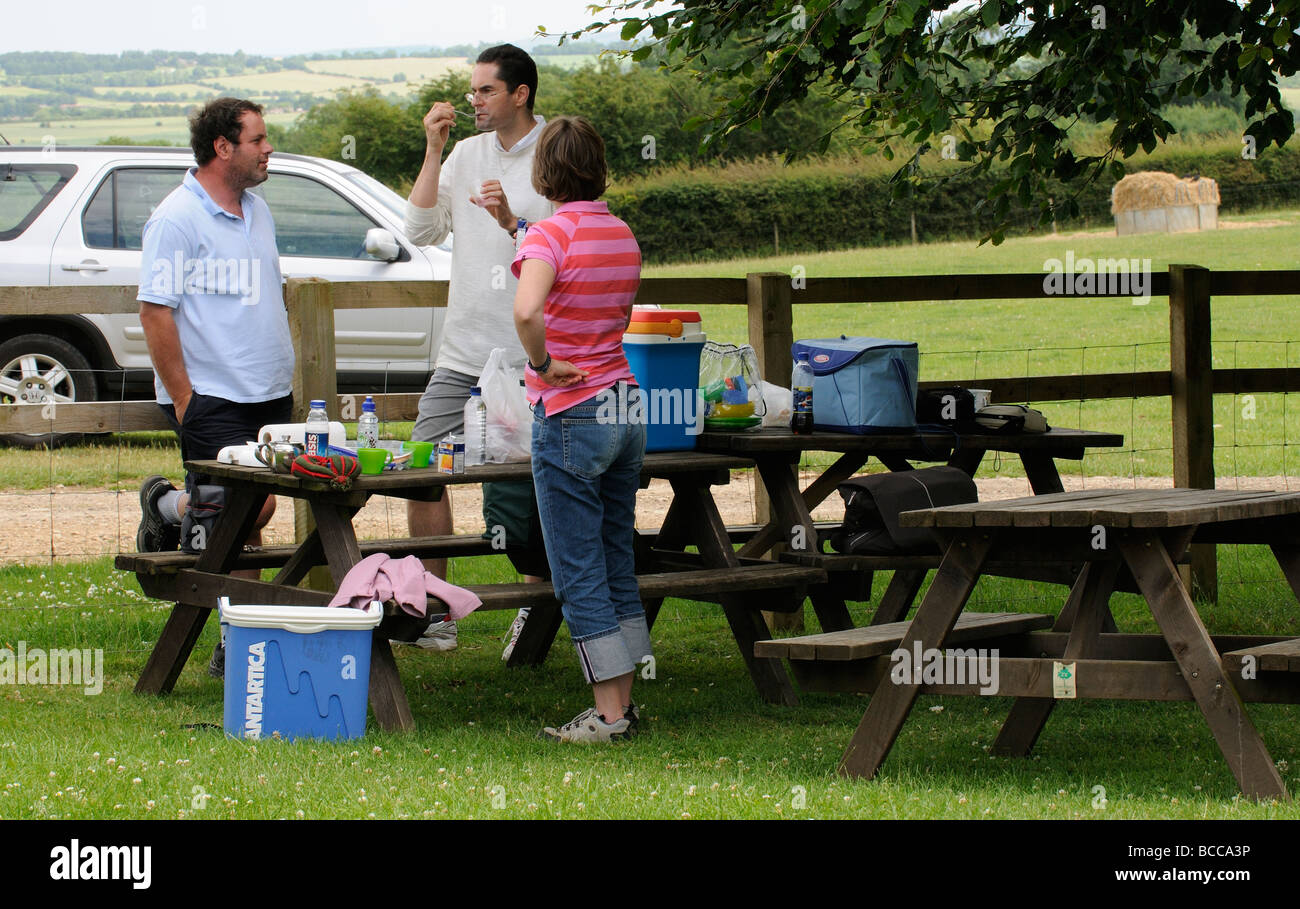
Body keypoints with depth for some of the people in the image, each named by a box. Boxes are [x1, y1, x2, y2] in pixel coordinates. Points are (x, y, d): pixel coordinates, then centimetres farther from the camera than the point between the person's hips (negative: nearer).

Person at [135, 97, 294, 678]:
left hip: (269, 395, 8)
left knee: (250, 518, 5)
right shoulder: (177, 219, -11)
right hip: (213, 398, -8)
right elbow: (155, 313, -13)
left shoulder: (256, 211, 14)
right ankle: (171, 509, 9)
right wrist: (184, 400, -15)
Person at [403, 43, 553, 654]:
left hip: (531, 361, -5)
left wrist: (513, 222, -23)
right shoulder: (466, 154, 10)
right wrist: (433, 152, -2)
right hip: (463, 352, 5)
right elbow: (421, 232, 3)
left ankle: (533, 615, 14)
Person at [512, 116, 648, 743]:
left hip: (570, 414, -7)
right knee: (618, 566, 14)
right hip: (625, 405, 7)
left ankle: (607, 715, -1)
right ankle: (623, 702, 17)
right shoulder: (623, 235, 8)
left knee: (579, 573, -1)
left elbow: (527, 310, -33)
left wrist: (543, 365, -16)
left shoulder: (552, 233, -14)